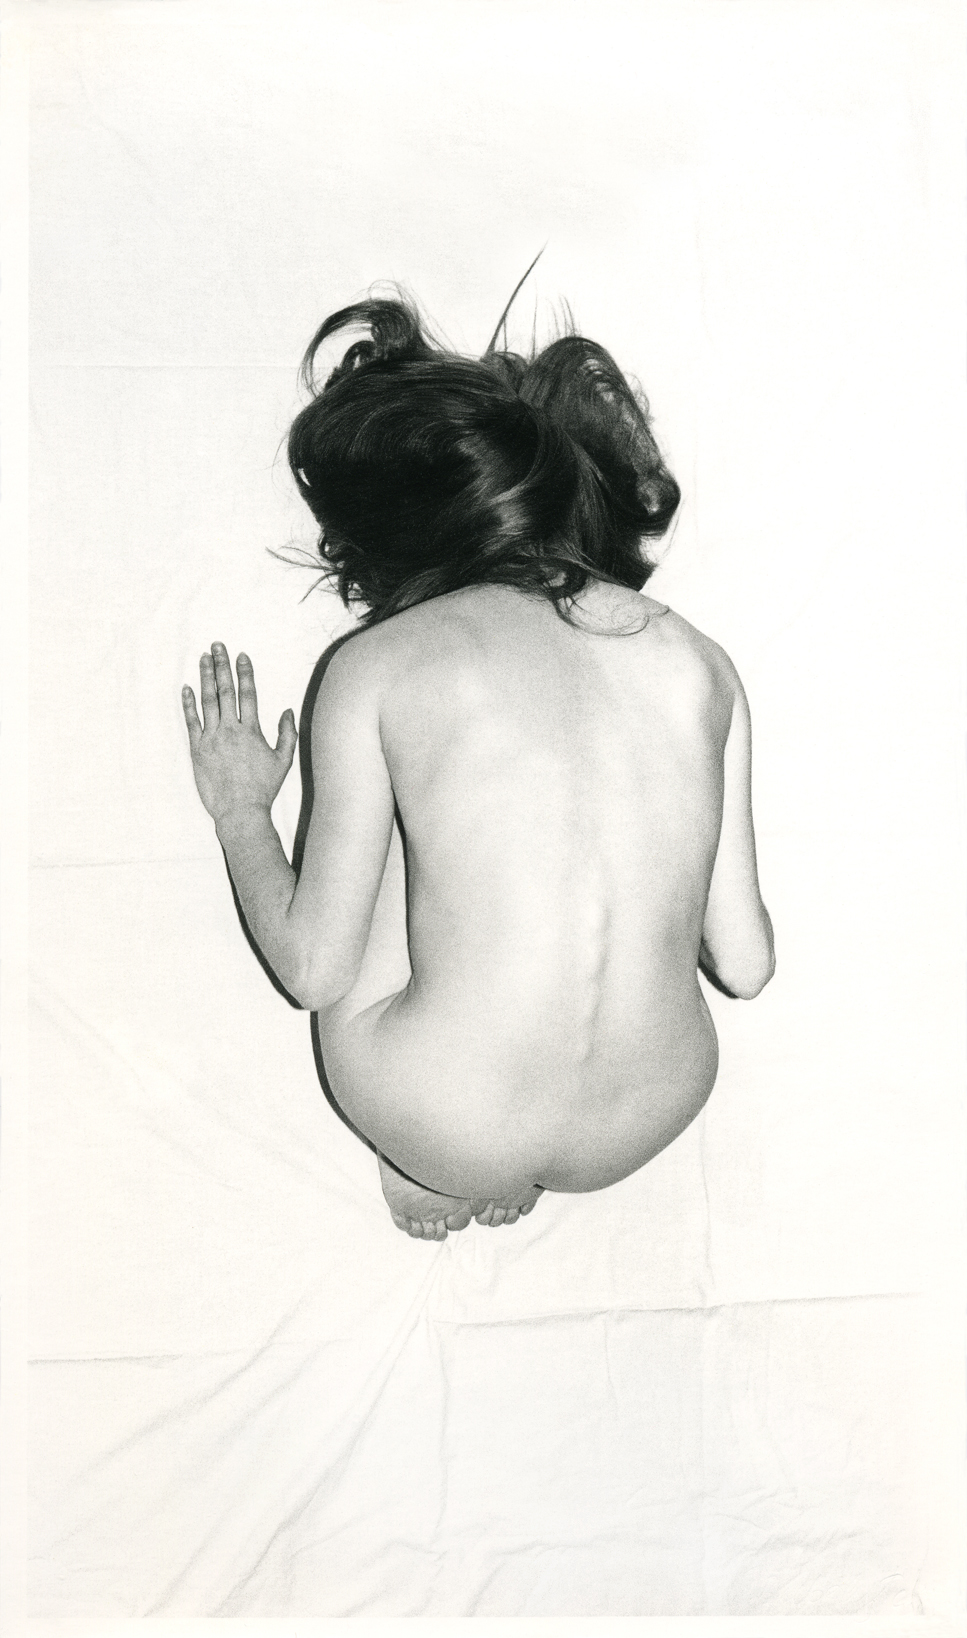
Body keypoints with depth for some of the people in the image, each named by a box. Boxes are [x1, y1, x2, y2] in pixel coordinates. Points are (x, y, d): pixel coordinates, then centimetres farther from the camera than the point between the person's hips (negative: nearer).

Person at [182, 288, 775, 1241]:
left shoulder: (376, 665, -10)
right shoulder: (698, 661, -2)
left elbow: (313, 971, -6)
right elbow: (745, 963, 1)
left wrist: (238, 807, 12)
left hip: (433, 1127, -2)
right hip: (656, 1123, 3)